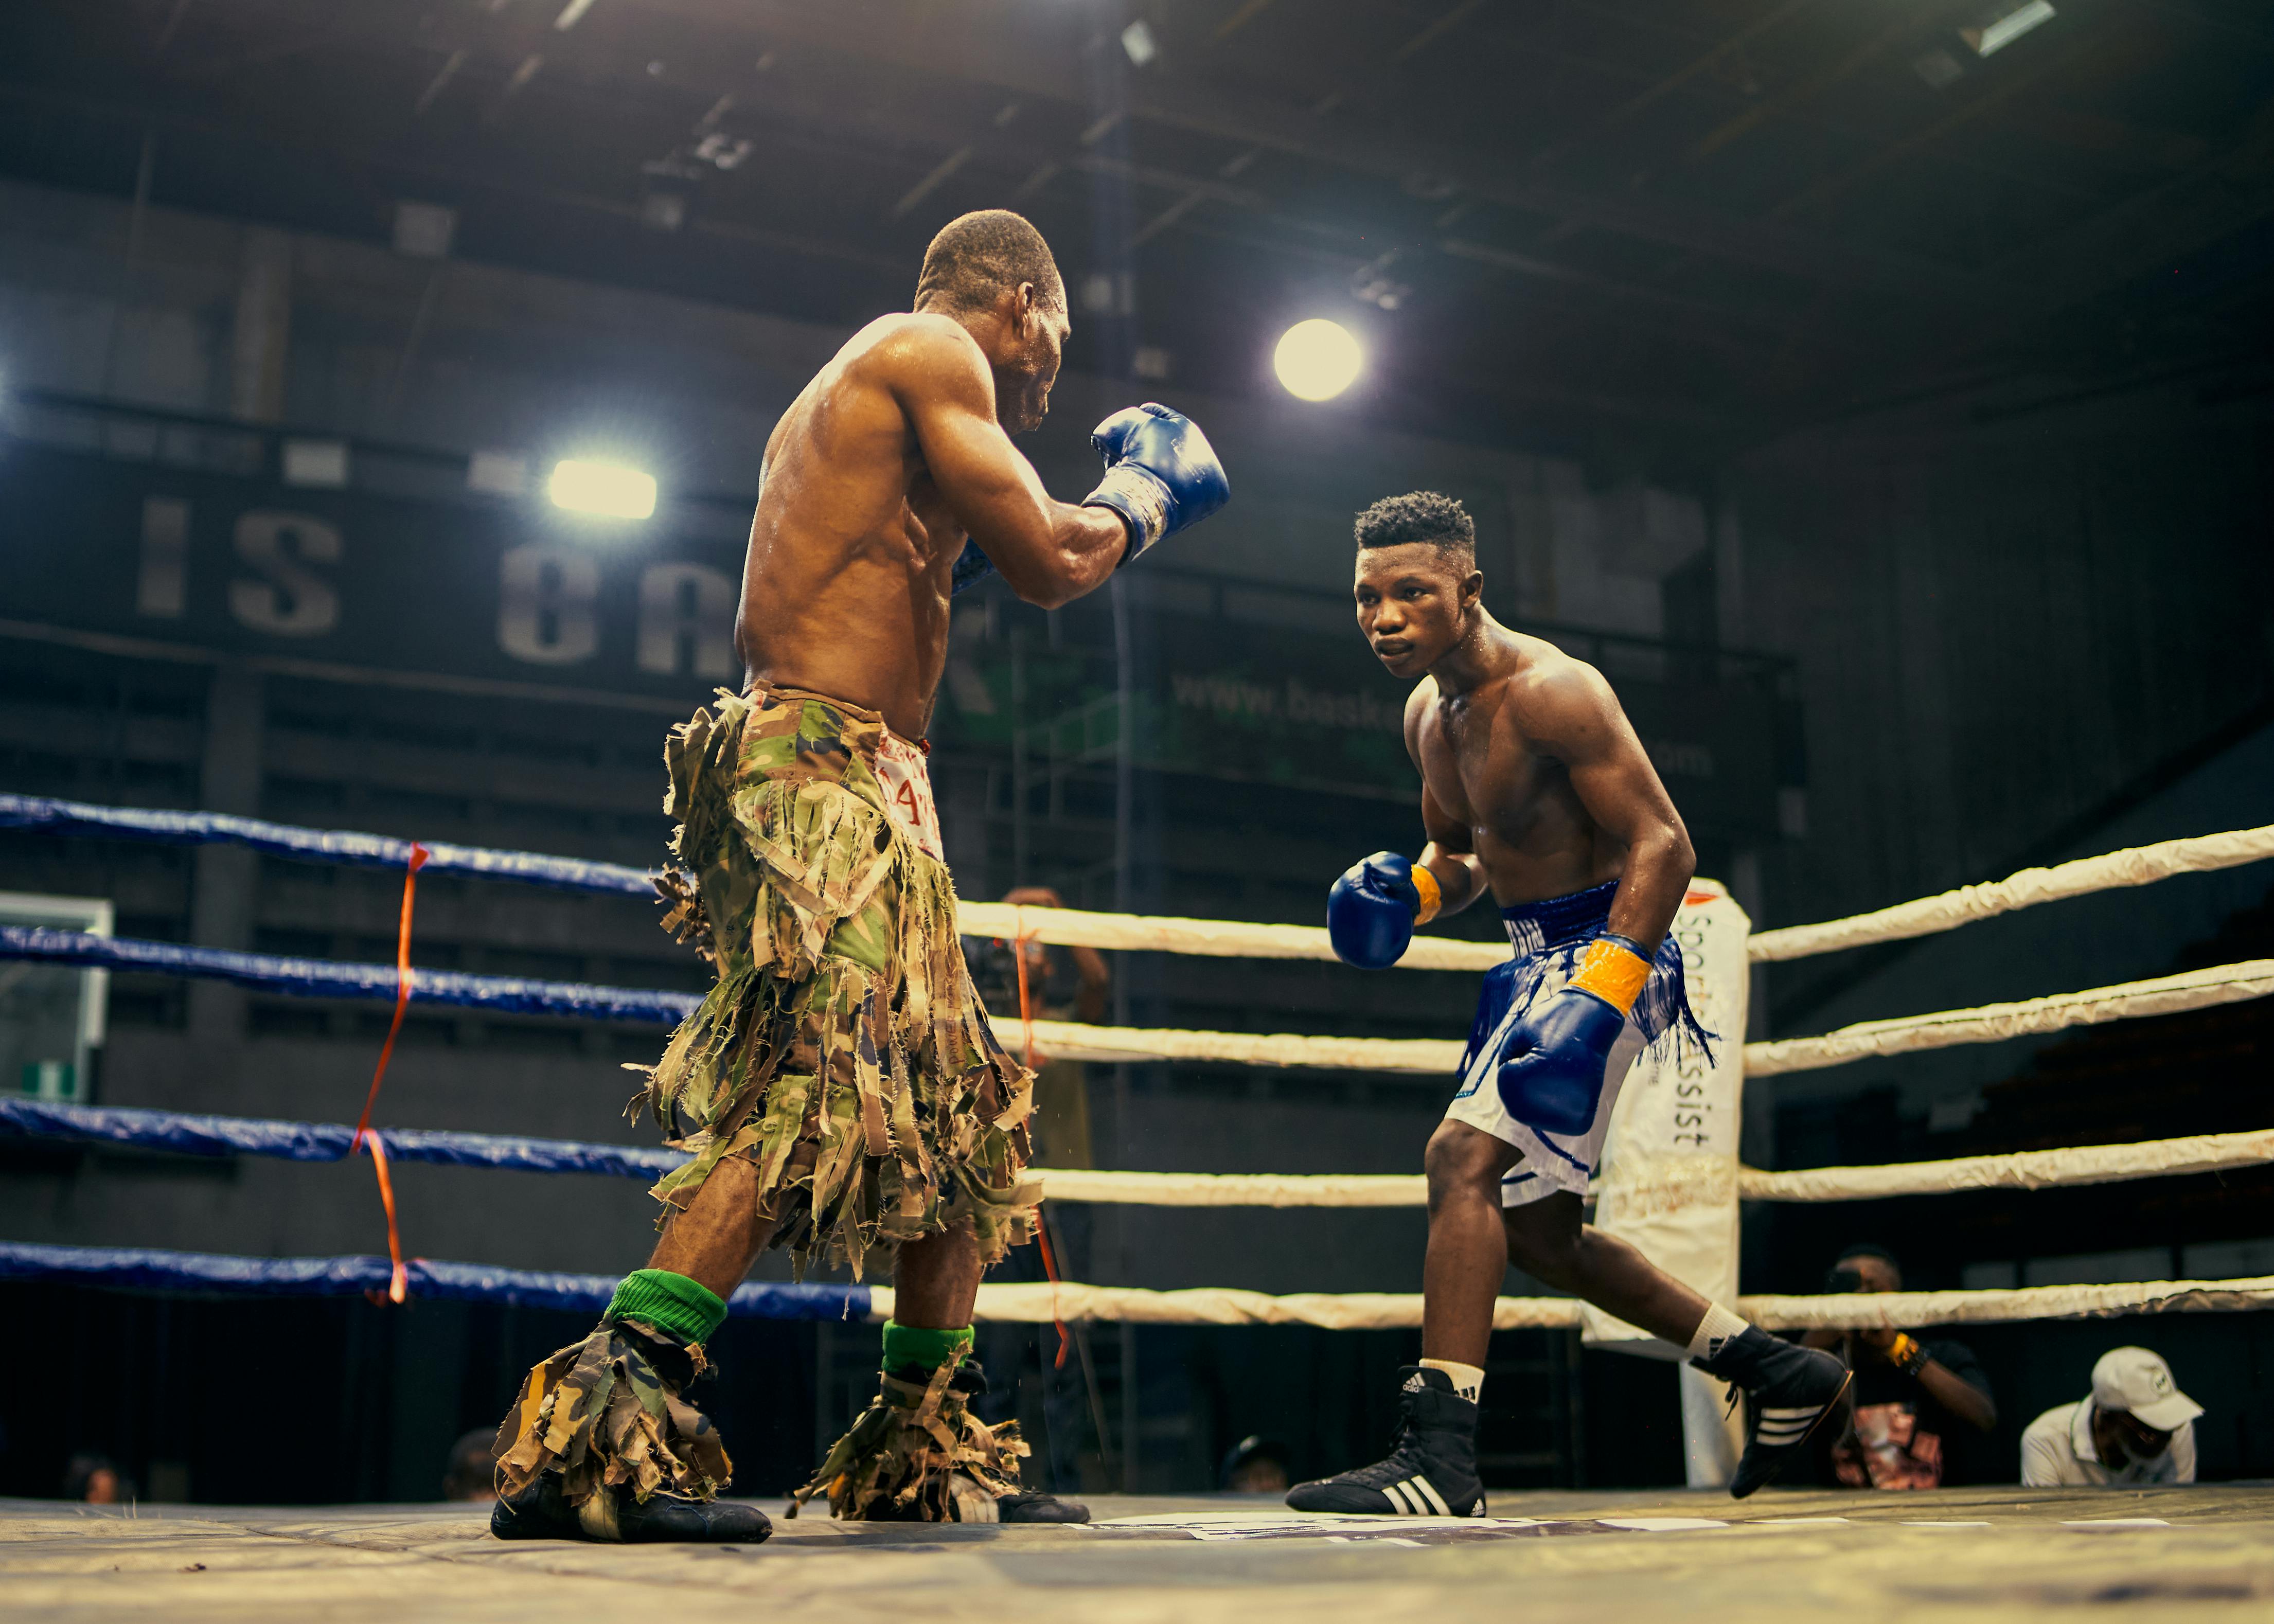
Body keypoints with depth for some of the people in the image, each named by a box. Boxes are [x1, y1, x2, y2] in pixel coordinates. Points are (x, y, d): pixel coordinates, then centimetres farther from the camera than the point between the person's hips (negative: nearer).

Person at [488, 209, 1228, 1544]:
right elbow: (1048, 561, -7)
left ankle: (930, 1452, 19)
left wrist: (954, 544, 36)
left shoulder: (841, 393, 27)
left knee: (959, 1114, 13)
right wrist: (1152, 488, 12)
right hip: (835, 770, -11)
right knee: (815, 1098, -22)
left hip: (860, 789, 11)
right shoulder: (934, 352, -2)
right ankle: (597, 1433, -28)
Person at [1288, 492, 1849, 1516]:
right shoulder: (1428, 715, 10)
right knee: (1535, 1229, 15)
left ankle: (1437, 1458, -21)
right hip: (1535, 958, 10)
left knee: (1463, 1159, -23)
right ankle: (1779, 1373, 28)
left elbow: (1662, 842, -24)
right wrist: (1409, 889, 0)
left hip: (1604, 953, -10)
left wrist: (1599, 996, -33)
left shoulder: (1548, 691, -18)